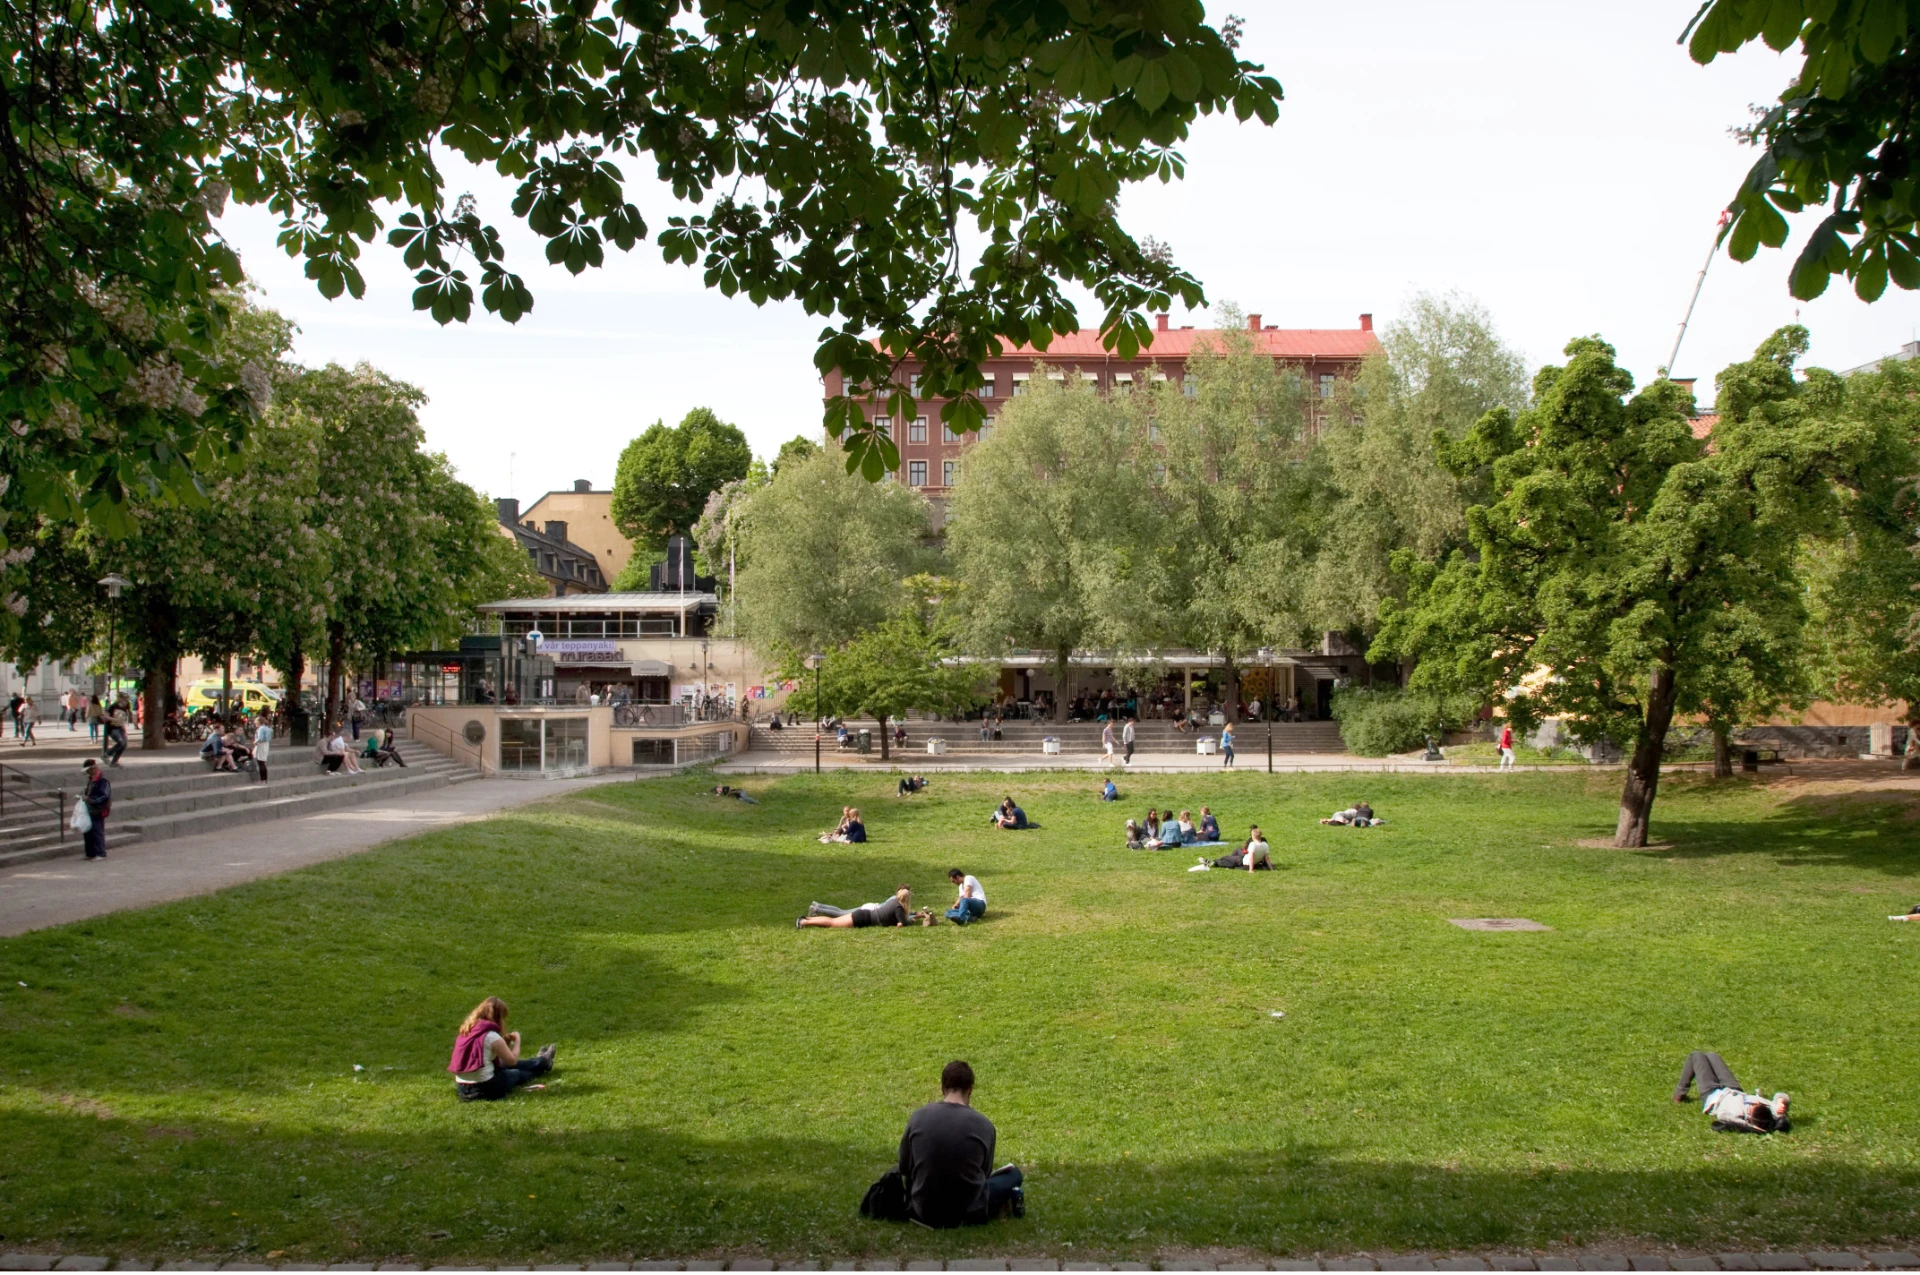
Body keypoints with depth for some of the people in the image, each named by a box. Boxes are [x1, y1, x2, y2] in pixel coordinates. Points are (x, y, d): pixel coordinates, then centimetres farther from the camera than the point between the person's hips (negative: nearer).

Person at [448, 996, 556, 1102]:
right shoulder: (491, 1036, -20)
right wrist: (517, 1040, 5)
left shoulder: (466, 1031, 3)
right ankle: (542, 1062, 50)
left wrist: (503, 1042, 10)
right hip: (485, 1088, -7)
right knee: (517, 1073, 22)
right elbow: (512, 1060, -9)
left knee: (505, 1066, 29)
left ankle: (541, 1062, 52)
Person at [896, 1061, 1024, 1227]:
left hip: (923, 1211, 2)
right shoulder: (983, 1125, -9)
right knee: (1013, 1174, 25)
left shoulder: (918, 1117, -5)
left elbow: (904, 1168, 8)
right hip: (967, 1212, -2)